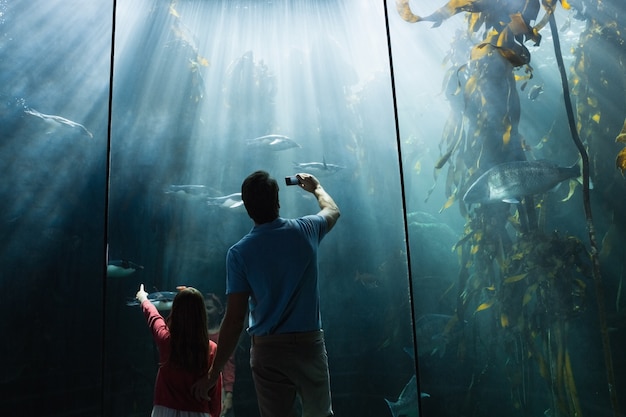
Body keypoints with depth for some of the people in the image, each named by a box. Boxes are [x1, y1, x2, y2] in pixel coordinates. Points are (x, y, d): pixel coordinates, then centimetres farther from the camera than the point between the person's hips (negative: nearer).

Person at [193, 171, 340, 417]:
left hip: (267, 350, -1)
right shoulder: (304, 230, -2)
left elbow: (234, 320, -11)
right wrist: (316, 188, 42)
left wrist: (213, 373, -2)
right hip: (309, 343, 1)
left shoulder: (239, 252, -8)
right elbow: (333, 211, 23)